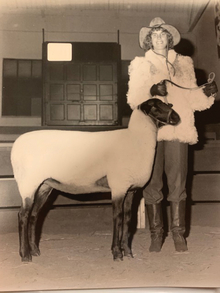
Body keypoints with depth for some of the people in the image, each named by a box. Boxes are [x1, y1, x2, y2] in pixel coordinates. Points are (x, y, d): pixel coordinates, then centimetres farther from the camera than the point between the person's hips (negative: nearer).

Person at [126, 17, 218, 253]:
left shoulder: (184, 64, 17)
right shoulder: (140, 65, 12)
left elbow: (191, 98, 15)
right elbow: (133, 99, 1)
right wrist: (152, 91, -17)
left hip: (177, 130, 1)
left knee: (177, 183, -1)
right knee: (151, 184, -1)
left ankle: (178, 233, 9)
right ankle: (156, 233, 10)